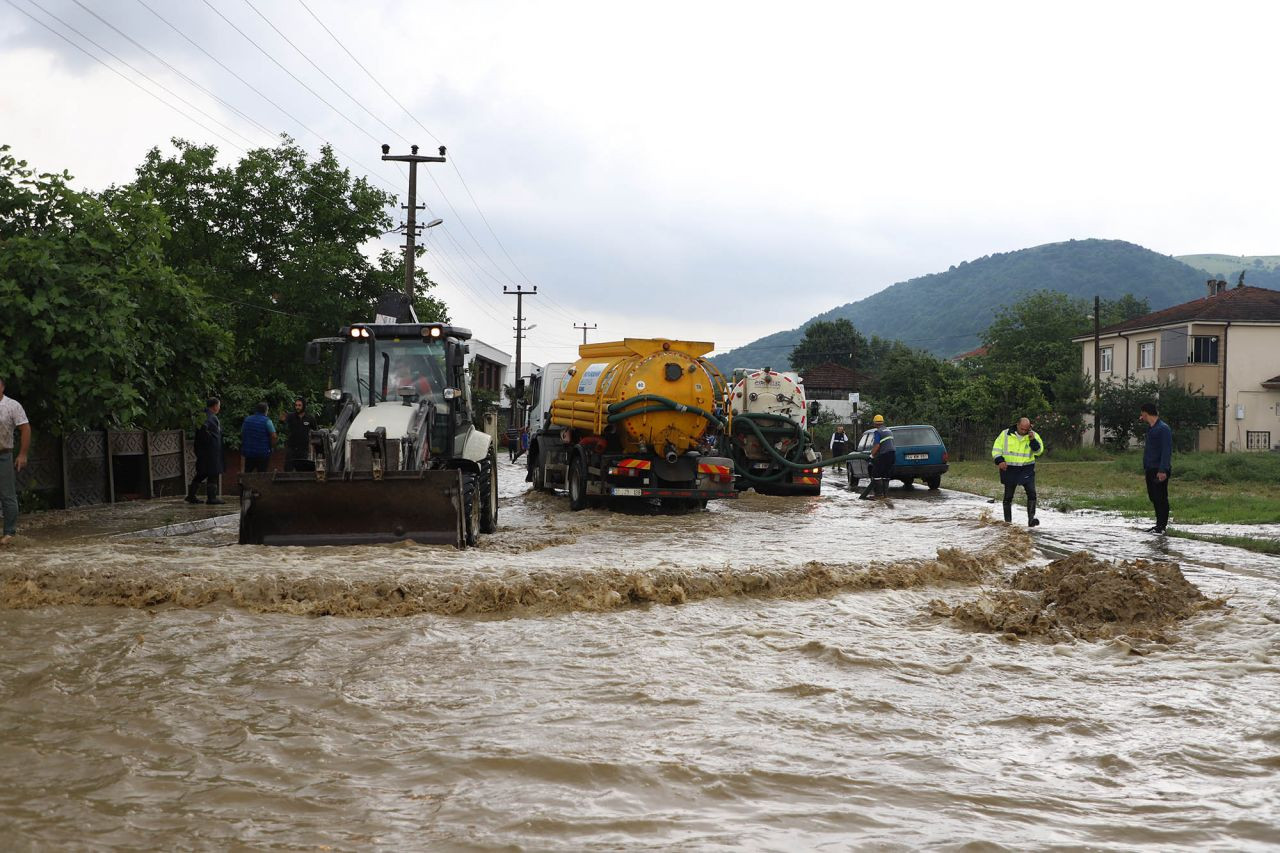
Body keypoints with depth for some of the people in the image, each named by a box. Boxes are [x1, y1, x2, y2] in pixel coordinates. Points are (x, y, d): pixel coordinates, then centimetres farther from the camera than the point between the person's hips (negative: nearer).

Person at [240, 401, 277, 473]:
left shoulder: (247, 419, 7)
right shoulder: (267, 421, -9)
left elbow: (242, 434, 13)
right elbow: (273, 436, -15)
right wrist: (272, 448, 0)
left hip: (248, 451, 5)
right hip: (263, 453, -4)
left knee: (247, 473, 12)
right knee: (261, 475, 1)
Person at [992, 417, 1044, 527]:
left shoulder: (1033, 435, 0)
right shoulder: (1005, 434, -2)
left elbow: (1039, 451, -7)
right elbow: (996, 449, 0)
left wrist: (1033, 440, -23)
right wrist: (999, 461, -15)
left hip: (1026, 469, 0)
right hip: (1009, 469, 0)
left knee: (1031, 492, -15)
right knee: (1008, 496, 6)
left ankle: (1031, 519, -15)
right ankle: (1007, 521, 16)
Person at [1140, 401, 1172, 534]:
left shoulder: (1163, 428, -13)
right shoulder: (1150, 428, 17)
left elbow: (1167, 451, -18)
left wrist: (1163, 470, -24)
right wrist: (1145, 466, 19)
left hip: (1160, 470, -9)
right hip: (1150, 469, 9)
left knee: (1161, 498, -6)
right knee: (1153, 497, 12)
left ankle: (1162, 526, -3)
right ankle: (1159, 525, 20)